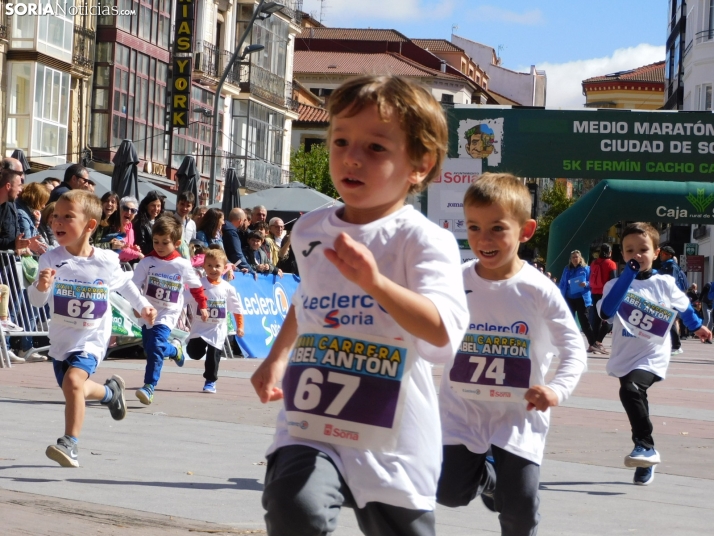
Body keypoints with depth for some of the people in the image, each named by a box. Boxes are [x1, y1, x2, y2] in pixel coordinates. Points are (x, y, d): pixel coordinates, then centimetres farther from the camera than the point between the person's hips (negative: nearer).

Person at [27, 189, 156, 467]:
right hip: (60, 340, 4)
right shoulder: (51, 259, -15)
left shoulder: (106, 261, -13)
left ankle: (70, 444, -20)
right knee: (75, 390, 21)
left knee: (72, 381, -28)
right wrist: (41, 286, -41)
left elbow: (124, 283, 10)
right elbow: (36, 301, -21)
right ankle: (111, 391, 53)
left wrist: (142, 305, 13)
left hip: (91, 340, -4)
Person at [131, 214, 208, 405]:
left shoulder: (183, 265, -6)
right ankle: (174, 349, 42)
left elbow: (196, 286, 10)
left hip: (168, 314, -3)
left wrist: (202, 306, 17)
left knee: (155, 347, -20)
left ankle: (149, 387, -20)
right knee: (150, 349, 11)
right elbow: (134, 286, -12)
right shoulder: (147, 262, -7)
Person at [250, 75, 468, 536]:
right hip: (310, 428, 3)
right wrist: (278, 356, 25)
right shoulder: (310, 229, 6)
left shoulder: (424, 240, -13)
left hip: (391, 443, -3)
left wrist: (375, 282, -40)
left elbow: (443, 331, -30)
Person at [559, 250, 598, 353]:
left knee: (584, 322, -8)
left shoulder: (586, 269, 1)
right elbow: (562, 284, 13)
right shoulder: (567, 270, 11)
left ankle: (592, 344, -9)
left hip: (582, 299, -4)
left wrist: (586, 284, -21)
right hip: (569, 299, 4)